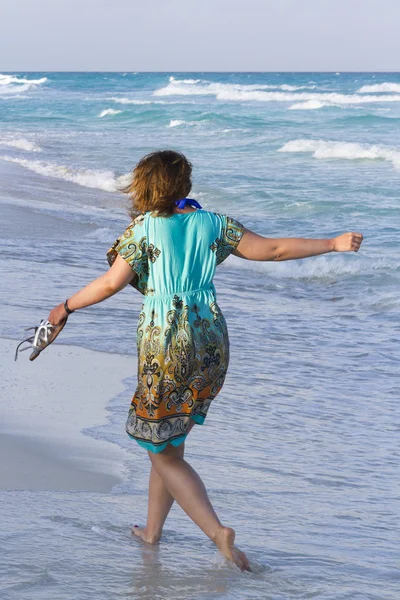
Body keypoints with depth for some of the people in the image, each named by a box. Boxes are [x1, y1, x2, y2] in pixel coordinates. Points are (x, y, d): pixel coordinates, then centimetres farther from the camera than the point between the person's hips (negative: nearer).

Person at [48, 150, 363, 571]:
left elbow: (111, 283, -11)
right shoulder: (211, 224, 6)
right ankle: (152, 531, 29)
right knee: (167, 443, 20)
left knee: (164, 454, 4)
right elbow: (273, 249, 4)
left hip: (165, 346, -5)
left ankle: (217, 531, -12)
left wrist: (66, 307, 4)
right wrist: (333, 244, 13)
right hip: (210, 344, 6)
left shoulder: (144, 227, -6)